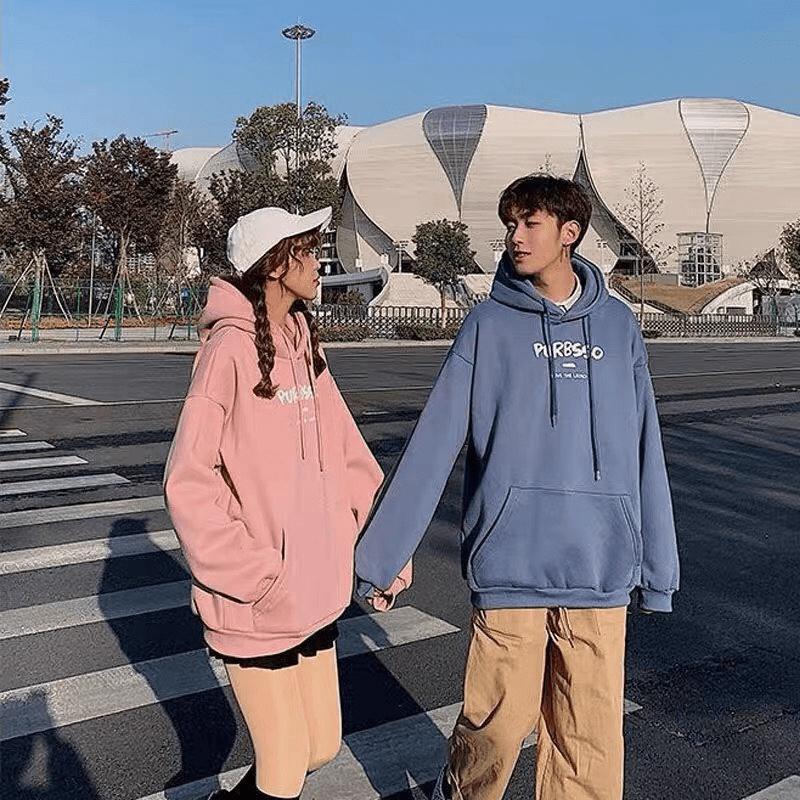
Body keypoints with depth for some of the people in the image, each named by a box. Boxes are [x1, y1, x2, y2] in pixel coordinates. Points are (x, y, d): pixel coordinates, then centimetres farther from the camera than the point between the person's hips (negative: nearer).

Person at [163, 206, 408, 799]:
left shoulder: (303, 341, 7)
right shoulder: (230, 349, -16)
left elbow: (344, 449, 10)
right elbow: (189, 481, -17)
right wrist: (253, 576, -18)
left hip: (315, 592, 7)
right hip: (257, 603, -7)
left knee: (322, 747, 19)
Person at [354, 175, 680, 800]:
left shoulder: (618, 326, 7)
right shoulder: (490, 324, 0)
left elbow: (644, 453, 9)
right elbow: (432, 446, -2)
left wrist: (659, 567, 9)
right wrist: (380, 553, -3)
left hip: (601, 570, 2)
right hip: (510, 564, -2)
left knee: (591, 743, 8)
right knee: (498, 725, 7)